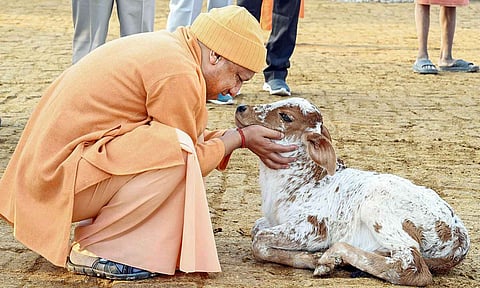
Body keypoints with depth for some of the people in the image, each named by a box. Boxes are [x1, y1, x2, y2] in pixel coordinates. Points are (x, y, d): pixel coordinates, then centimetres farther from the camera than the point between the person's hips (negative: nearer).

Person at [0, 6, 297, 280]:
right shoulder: (179, 75, -18)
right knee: (177, 152, -23)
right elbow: (191, 157, -8)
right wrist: (240, 138, 3)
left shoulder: (166, 45, 11)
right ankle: (92, 250, -12)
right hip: (61, 178, -10)